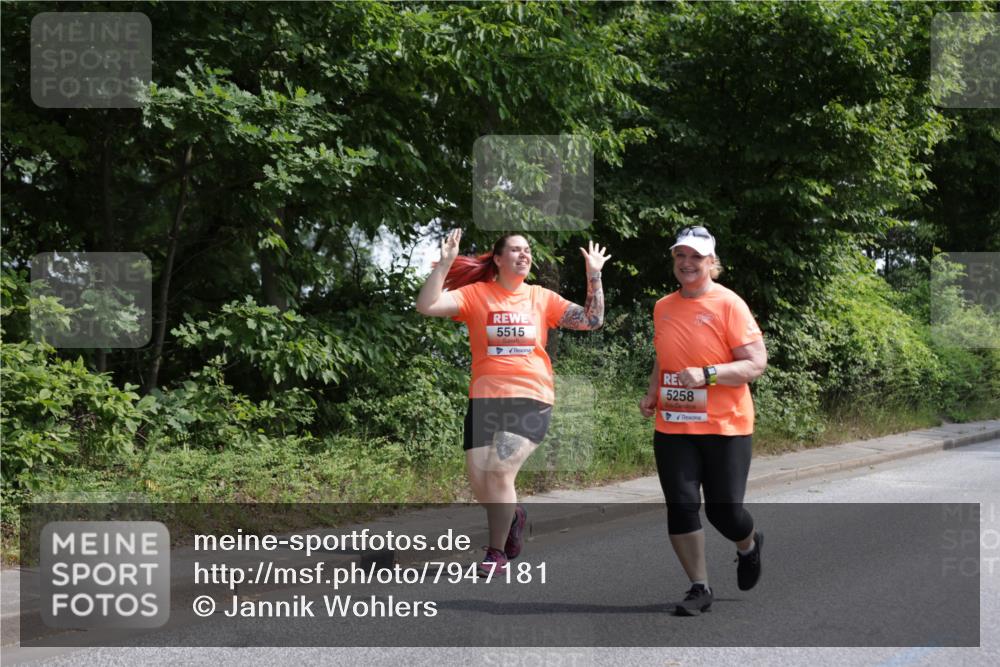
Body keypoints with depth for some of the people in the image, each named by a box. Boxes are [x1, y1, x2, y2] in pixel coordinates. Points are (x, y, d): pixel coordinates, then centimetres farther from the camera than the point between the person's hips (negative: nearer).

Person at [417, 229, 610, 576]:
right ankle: (513, 516, 34)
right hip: (485, 399, 1)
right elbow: (426, 306, -9)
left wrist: (594, 276, 1)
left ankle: (497, 551, 1)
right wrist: (444, 264, -17)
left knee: (500, 471, -17)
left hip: (531, 400, -1)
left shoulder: (542, 297, 9)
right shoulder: (476, 294, 3)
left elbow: (591, 320, 8)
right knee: (478, 481, 0)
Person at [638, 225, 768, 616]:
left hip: (725, 427, -4)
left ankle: (749, 545, 34)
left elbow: (756, 363, -13)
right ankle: (700, 589, 11)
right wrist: (652, 394, 8)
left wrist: (707, 374, -25)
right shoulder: (663, 307, 10)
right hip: (672, 427, 5)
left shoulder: (729, 304, -8)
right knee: (680, 507, -3)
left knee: (724, 511, -2)